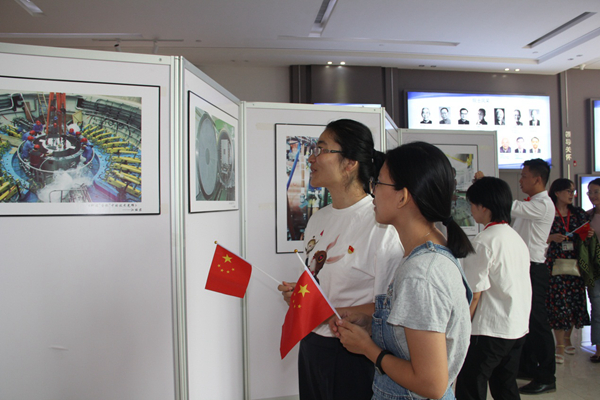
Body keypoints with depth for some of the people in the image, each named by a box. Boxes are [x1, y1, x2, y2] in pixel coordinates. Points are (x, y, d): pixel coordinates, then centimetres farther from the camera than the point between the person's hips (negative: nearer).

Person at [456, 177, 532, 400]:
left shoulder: (484, 242, -17)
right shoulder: (517, 238, 9)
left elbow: (474, 294, -17)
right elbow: (519, 286, 15)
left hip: (490, 330, -9)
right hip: (518, 327, 9)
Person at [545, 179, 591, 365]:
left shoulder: (579, 213, 11)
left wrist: (589, 235, -5)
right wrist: (552, 238, -20)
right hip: (555, 262, -5)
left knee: (575, 301, 7)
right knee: (558, 302, -5)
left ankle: (567, 338, 26)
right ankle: (559, 346, 1)